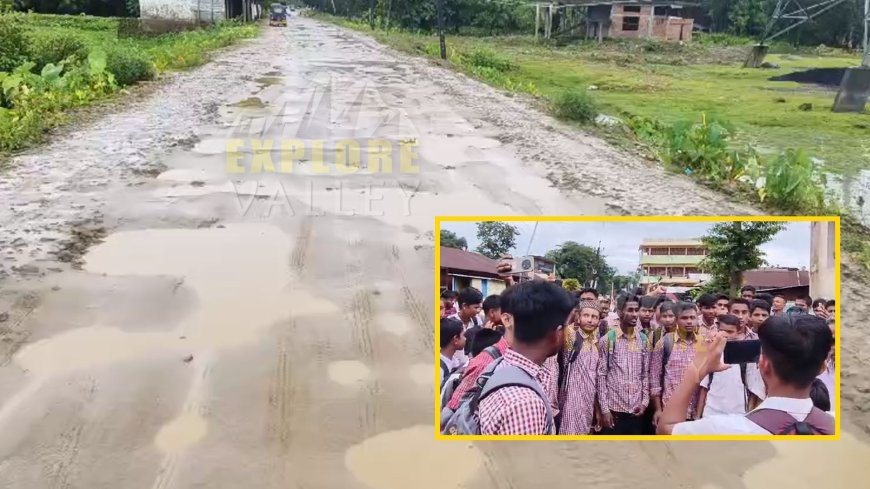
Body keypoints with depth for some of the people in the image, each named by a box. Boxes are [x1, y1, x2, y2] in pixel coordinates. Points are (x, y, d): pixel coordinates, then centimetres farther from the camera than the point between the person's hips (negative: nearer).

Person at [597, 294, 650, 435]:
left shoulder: (644, 340, 7)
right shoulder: (607, 340, -4)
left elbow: (646, 374, 10)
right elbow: (601, 375, -5)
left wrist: (645, 402, 0)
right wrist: (604, 409, -9)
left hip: (636, 409, 3)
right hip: (613, 408, -3)